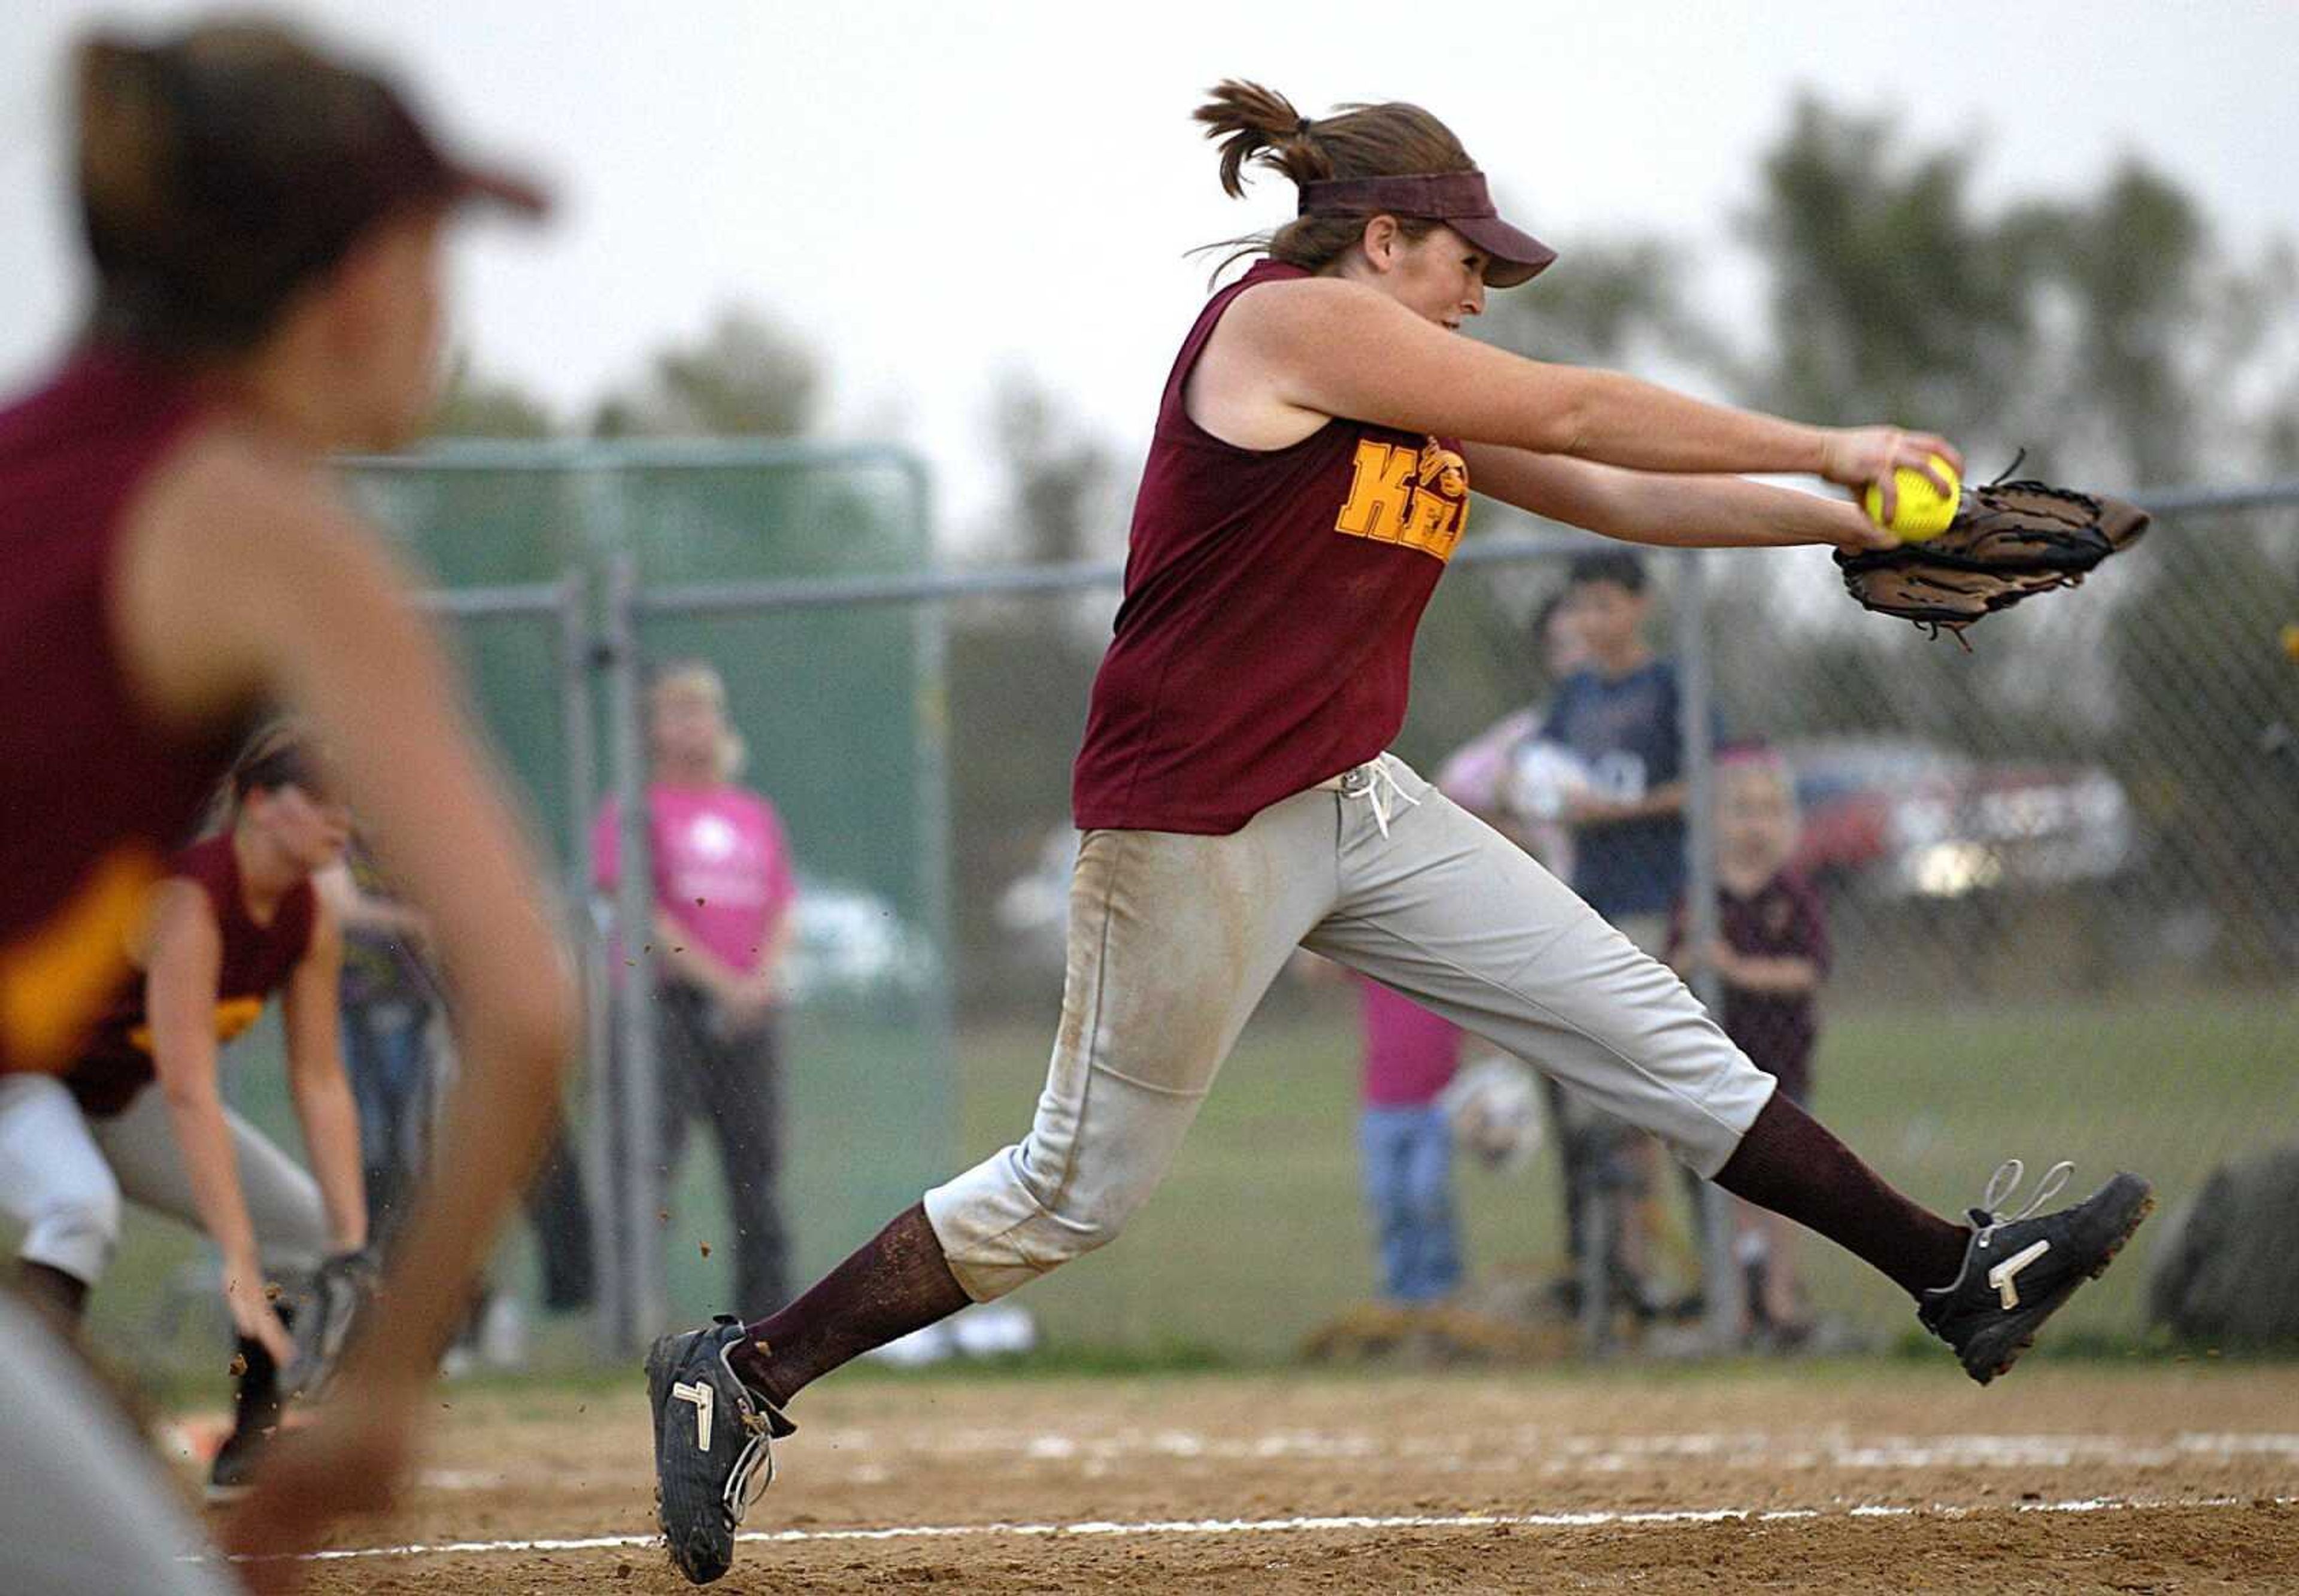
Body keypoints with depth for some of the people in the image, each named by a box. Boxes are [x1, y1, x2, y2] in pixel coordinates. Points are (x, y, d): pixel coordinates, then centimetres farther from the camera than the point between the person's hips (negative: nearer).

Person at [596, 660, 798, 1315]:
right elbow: (641, 912, -8)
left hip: (747, 1010, 5)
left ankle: (769, 1305, 8)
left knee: (756, 1158, 5)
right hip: (668, 1007, -5)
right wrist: (721, 981, -14)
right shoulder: (637, 811, 2)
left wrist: (762, 978, -6)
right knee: (653, 1150, -12)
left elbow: (783, 910, 13)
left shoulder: (755, 814, 18)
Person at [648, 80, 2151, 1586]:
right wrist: (1827, 448, -2)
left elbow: (1612, 493, 17)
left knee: (1649, 1029, 4)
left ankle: (1959, 1276, 7)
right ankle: (742, 1374, 7)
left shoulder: (1411, 398, 15)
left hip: (1359, 808, 9)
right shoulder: (1290, 320, -12)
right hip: (1195, 826, -9)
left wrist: (1854, 520, 9)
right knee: (1082, 1186, -3)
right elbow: (1575, 414, -10)